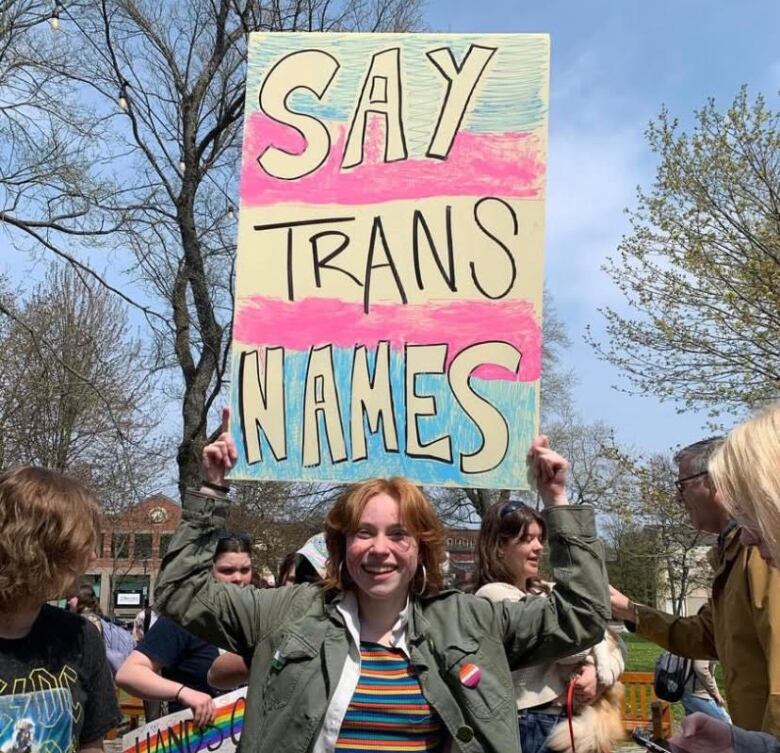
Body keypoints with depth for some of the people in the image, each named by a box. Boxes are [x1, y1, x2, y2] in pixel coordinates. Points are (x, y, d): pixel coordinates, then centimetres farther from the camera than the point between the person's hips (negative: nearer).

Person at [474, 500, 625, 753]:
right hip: (532, 724, -7)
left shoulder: (546, 592, 11)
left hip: (570, 717, 7)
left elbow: (608, 644, 7)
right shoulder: (494, 595, -13)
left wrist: (599, 672, -12)